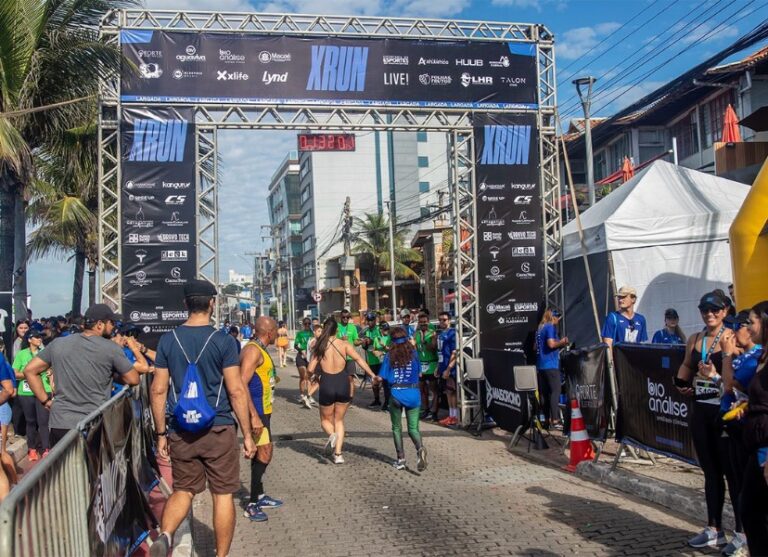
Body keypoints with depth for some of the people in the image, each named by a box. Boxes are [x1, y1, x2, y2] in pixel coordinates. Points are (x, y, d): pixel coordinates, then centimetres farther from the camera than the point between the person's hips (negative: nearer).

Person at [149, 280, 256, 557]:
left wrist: (161, 433, 10)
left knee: (183, 490, 17)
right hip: (218, 430, -3)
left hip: (181, 431, 3)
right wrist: (248, 434, -2)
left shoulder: (168, 340, 1)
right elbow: (236, 391, -10)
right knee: (223, 495, 8)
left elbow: (158, 390, 2)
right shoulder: (223, 340, -8)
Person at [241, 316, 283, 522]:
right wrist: (254, 417, -29)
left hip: (261, 411, 10)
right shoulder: (253, 350, -18)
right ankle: (252, 505, -4)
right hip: (256, 412, -10)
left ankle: (259, 496, 29)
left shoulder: (260, 350, 14)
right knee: (264, 454, -9)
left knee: (261, 453, 17)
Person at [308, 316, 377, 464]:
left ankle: (332, 435, -13)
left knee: (326, 419, 21)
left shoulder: (320, 347, 0)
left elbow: (311, 369, -3)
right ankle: (338, 454, 10)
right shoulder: (344, 344, -3)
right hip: (343, 384, 1)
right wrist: (372, 375, -16)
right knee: (339, 420, 19)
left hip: (326, 385, -1)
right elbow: (358, 359, -14)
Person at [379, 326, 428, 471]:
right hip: (413, 393, 1)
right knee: (413, 428, 6)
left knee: (397, 428, 15)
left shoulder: (390, 356, -3)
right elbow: (419, 373, 8)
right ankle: (420, 449, -22)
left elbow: (382, 377, -4)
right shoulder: (413, 353, 1)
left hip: (396, 393, -1)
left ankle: (401, 459, 15)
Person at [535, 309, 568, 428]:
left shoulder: (540, 328, 17)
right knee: (555, 391, -8)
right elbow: (551, 344, -21)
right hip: (551, 365, -8)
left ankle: (547, 419, 11)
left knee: (544, 393, 8)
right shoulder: (550, 327, -8)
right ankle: (555, 420, -13)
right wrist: (562, 342, -2)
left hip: (540, 365, 8)